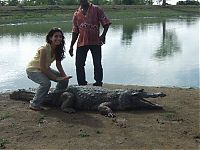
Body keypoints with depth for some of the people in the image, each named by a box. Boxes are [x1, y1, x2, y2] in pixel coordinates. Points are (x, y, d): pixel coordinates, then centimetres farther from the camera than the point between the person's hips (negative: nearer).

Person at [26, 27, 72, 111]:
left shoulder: (58, 49, -8)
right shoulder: (44, 49, -30)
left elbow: (58, 65, 0)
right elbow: (42, 67, -29)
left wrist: (64, 75, -15)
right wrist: (56, 78, -26)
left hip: (45, 69, 8)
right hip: (32, 69, -8)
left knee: (64, 79, -1)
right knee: (46, 83, -34)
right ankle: (34, 104, -15)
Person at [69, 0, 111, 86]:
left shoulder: (96, 9, 0)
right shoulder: (77, 14, 10)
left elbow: (106, 23, -2)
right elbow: (75, 32, 15)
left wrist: (103, 35, -18)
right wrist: (71, 46, 12)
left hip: (95, 41, -3)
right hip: (81, 43, 4)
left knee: (97, 64, 0)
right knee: (79, 64, 3)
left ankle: (98, 83, 11)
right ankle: (81, 84, 15)